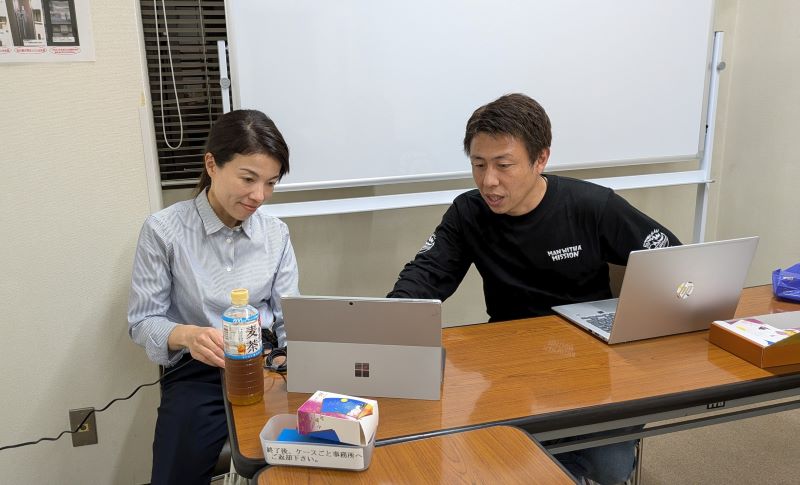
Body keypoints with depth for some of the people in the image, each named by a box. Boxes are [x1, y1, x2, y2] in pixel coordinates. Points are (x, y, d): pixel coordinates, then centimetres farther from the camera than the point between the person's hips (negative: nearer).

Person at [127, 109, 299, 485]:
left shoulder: (276, 234, 5)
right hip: (198, 373, -2)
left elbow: (289, 317, 4)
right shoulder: (163, 230, -6)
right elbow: (142, 322, -4)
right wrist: (188, 335, -25)